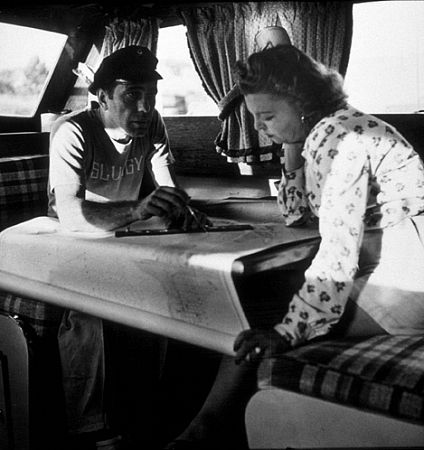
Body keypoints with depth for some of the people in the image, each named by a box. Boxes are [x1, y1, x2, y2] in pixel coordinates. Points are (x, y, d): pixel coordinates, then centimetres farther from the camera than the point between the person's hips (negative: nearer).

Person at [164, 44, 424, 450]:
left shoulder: (335, 138, -19)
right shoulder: (328, 130, 10)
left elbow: (338, 253, -25)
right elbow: (296, 215, 18)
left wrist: (288, 332, -25)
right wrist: (292, 149, 5)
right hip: (378, 269, 10)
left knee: (258, 330, -14)